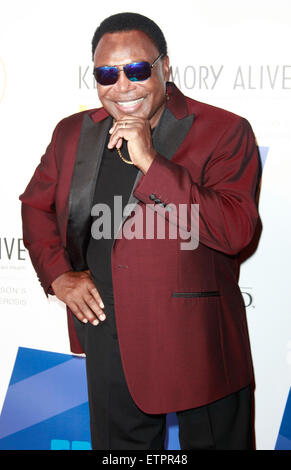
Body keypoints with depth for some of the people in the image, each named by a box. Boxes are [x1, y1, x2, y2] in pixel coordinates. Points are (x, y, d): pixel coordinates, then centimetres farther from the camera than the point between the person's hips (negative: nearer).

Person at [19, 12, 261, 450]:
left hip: (198, 344, -4)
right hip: (108, 339, 4)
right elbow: (36, 205, 19)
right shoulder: (73, 133, 6)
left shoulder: (224, 131, -10)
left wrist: (151, 162, -24)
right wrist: (57, 274, 2)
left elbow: (236, 231, -21)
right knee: (118, 448, 20)